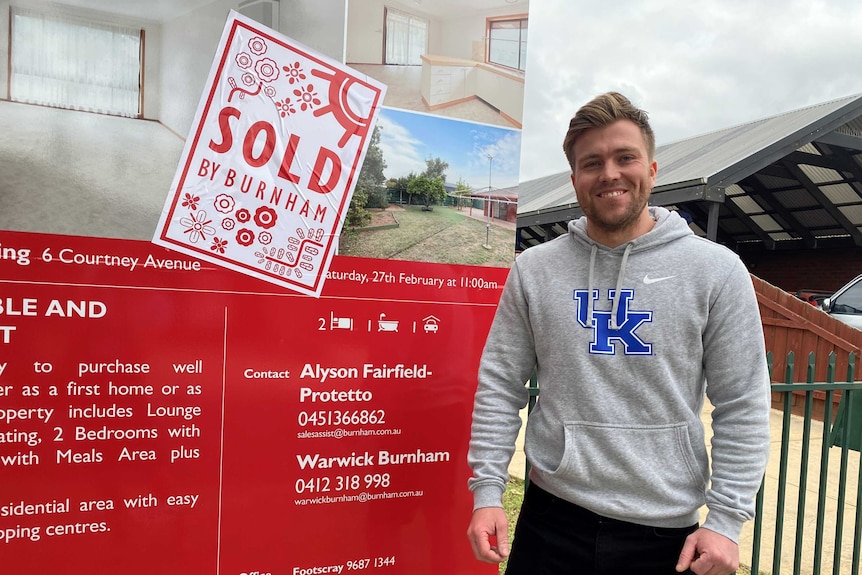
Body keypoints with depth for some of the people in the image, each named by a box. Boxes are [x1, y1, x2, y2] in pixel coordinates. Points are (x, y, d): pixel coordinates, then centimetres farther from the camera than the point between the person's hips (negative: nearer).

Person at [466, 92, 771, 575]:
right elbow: (501, 388, -1)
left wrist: (726, 519, -6)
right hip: (552, 518, 1)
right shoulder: (534, 270, -1)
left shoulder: (716, 270, -5)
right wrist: (487, 492, -4)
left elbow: (742, 408, -3)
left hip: (667, 532, 0)